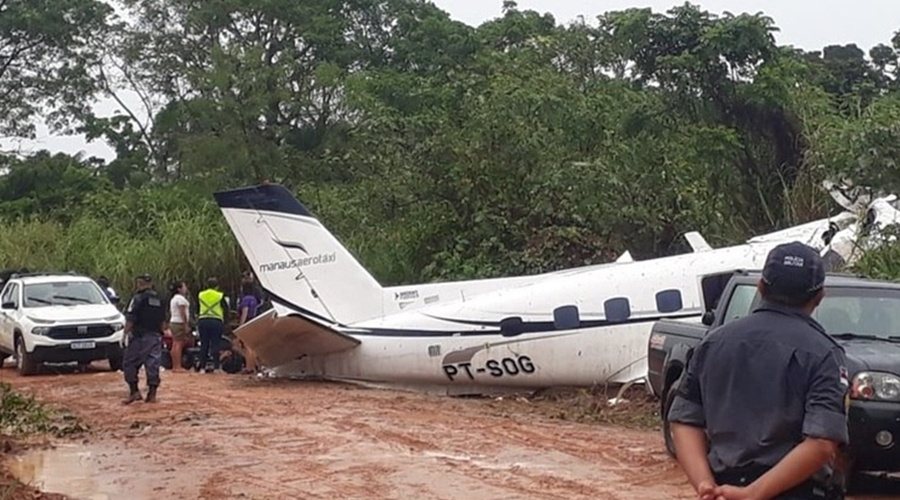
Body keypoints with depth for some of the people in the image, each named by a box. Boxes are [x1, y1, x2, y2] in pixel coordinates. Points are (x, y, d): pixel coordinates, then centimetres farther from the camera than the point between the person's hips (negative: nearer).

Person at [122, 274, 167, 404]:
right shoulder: (159, 300, 13)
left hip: (140, 336, -6)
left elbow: (130, 320, -13)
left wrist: (125, 333, -8)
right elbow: (163, 322, 18)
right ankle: (152, 394, 7)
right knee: (153, 365, 7)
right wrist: (161, 335, 25)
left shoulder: (138, 299, -8)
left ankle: (134, 391, -3)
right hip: (156, 337, 6)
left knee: (129, 363, 3)